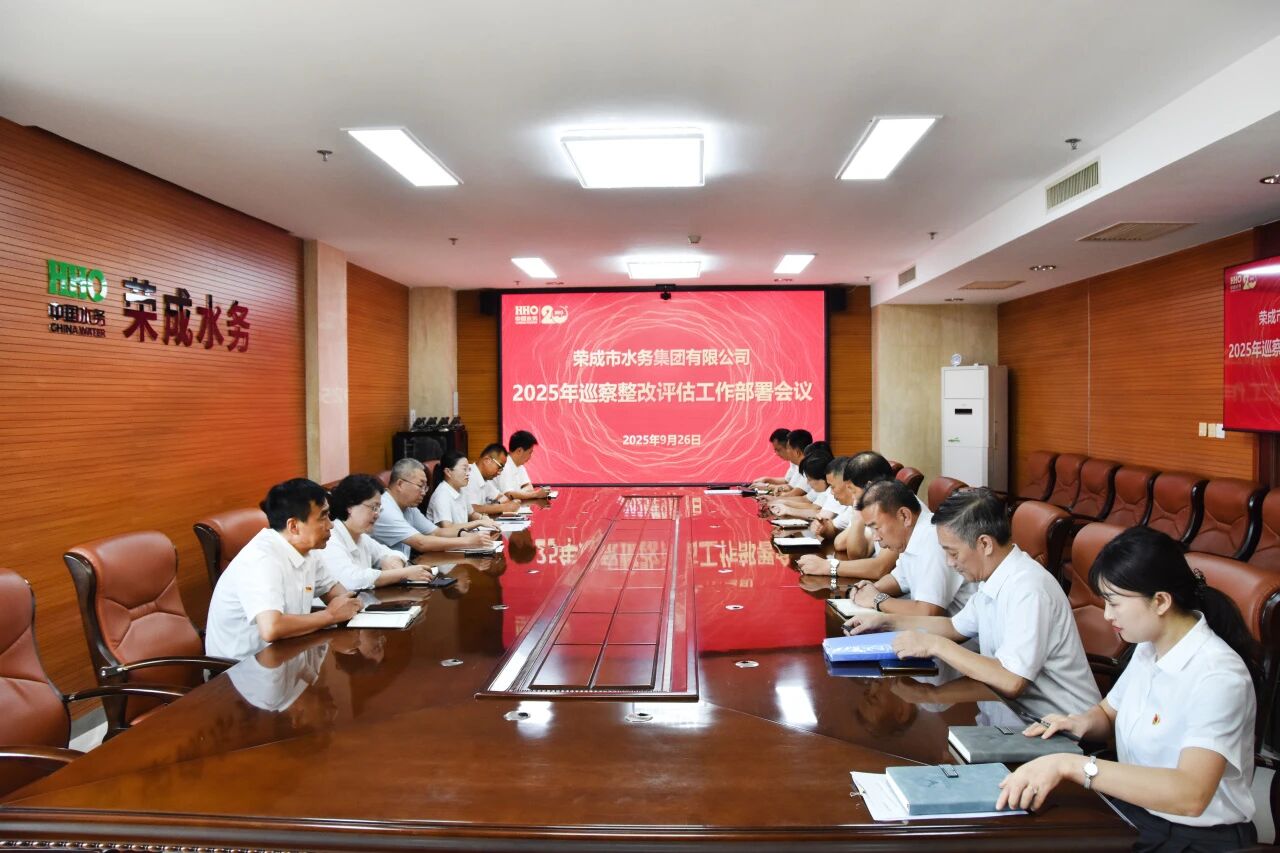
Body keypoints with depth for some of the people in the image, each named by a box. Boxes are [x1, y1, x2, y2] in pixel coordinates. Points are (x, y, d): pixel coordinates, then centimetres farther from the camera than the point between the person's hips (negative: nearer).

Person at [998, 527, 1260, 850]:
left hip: (1196, 836, -6)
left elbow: (1191, 795, -33)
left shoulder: (1217, 676, -21)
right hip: (1135, 808, 7)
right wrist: (1085, 722, -4)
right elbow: (1109, 713, 19)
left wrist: (1070, 764, -37)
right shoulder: (1148, 648, 2)